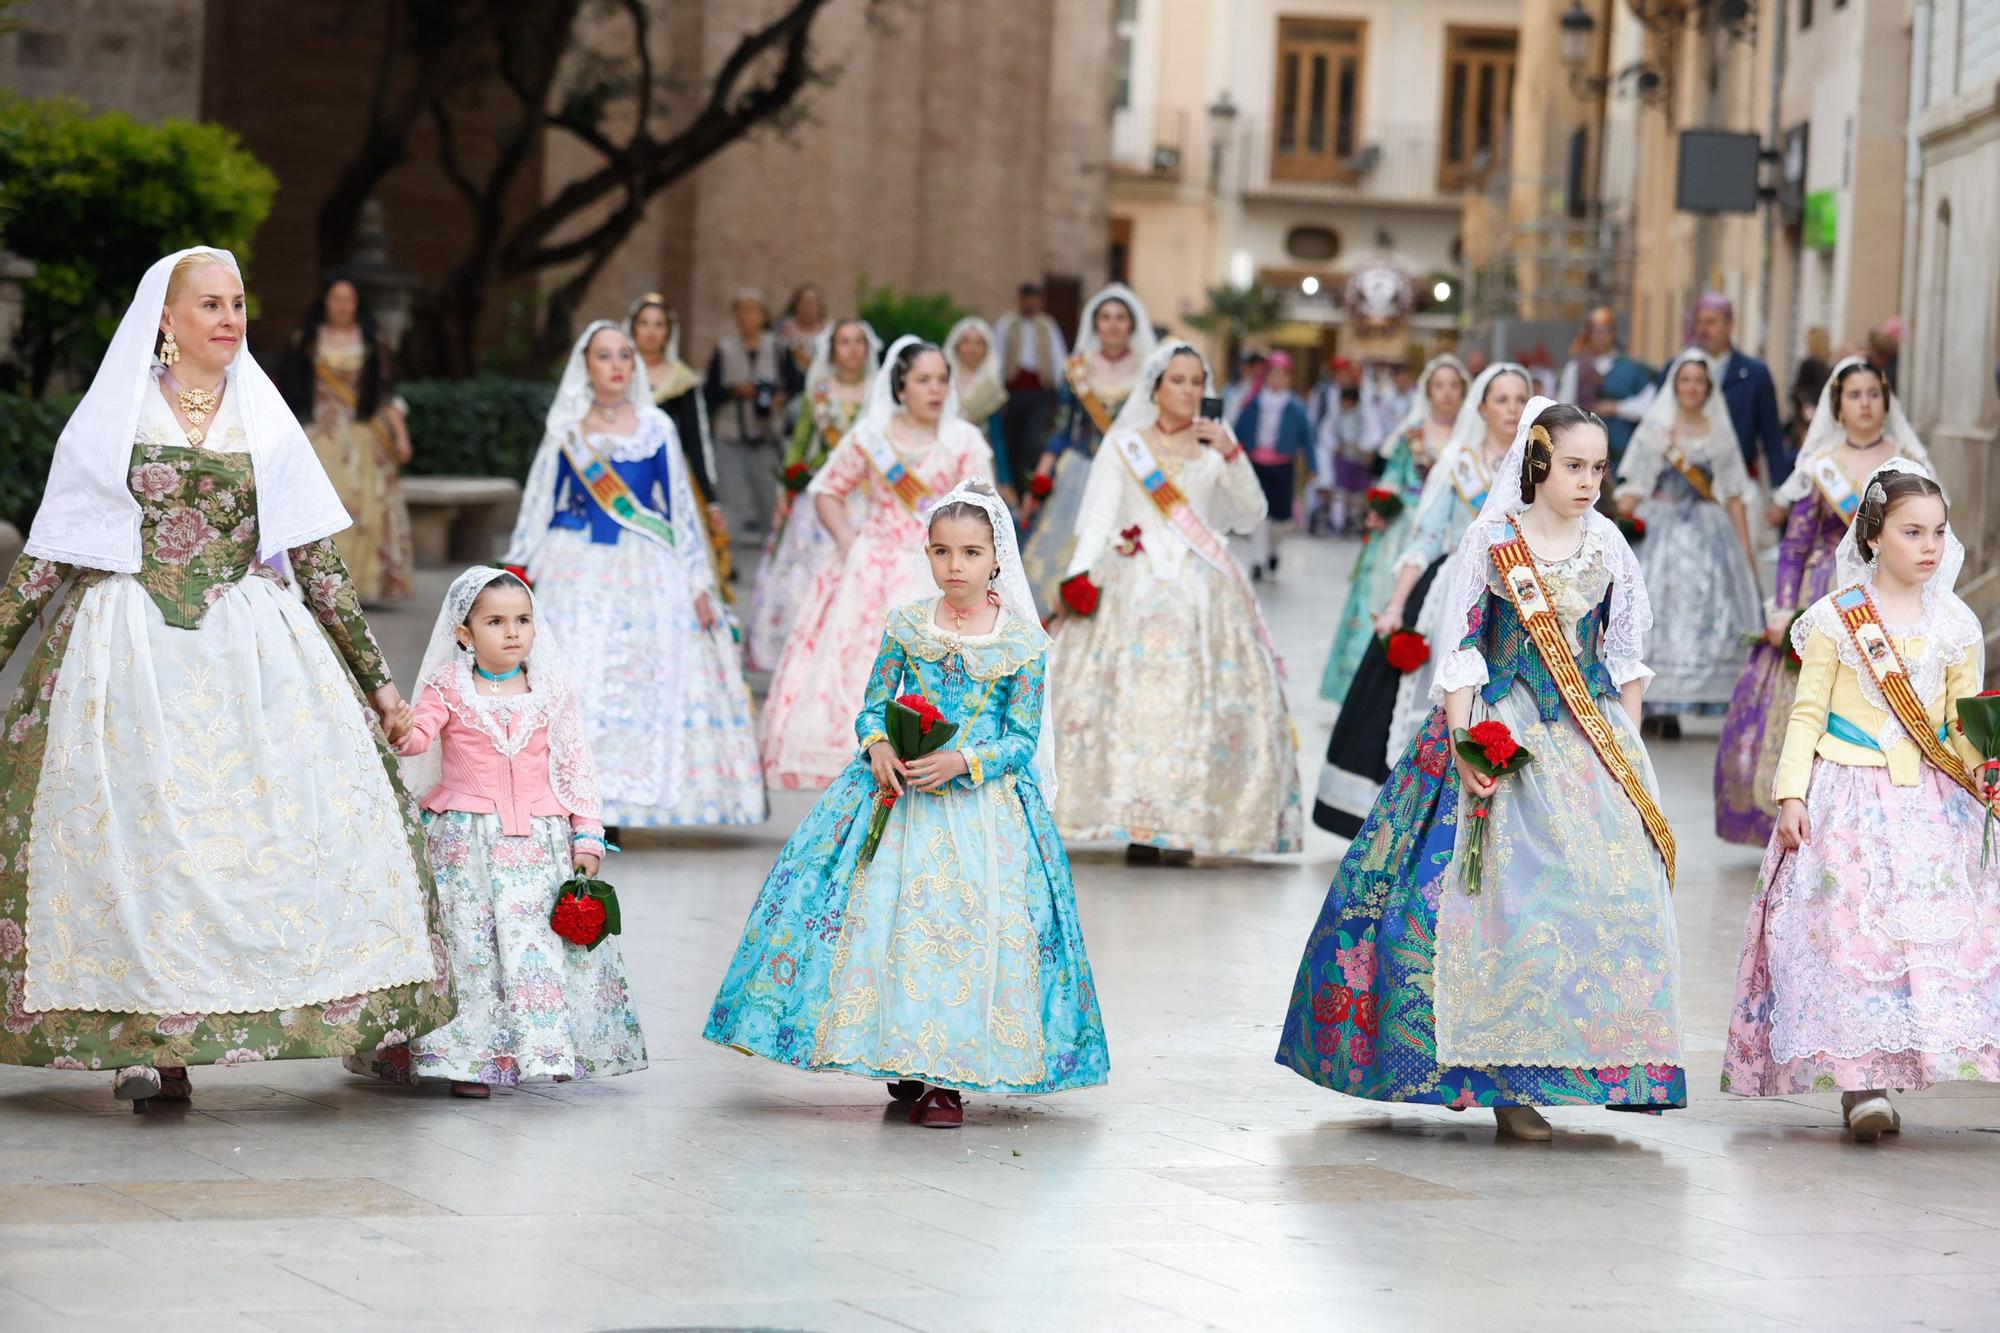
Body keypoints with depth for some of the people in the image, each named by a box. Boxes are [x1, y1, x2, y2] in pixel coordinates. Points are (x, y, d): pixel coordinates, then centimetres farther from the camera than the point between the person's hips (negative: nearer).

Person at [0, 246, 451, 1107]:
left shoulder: (263, 417, 11)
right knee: (135, 832, -7)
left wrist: (374, 673, 10)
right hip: (129, 647, -2)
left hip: (249, 648, 2)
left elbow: (315, 557, 12)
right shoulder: (114, 414, 5)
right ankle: (146, 1039, -3)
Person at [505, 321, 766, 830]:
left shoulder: (656, 427, 7)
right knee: (567, 676, -10)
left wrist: (698, 583, 5)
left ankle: (612, 807, -1)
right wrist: (519, 571, 6)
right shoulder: (566, 429, 8)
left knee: (639, 681, -6)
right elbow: (540, 502, 12)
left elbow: (680, 506, 9)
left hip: (643, 572, 0)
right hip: (575, 568, 0)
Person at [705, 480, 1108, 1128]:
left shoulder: (1024, 642, -2)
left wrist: (962, 763, -18)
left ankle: (948, 1078, -1)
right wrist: (879, 746, -15)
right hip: (898, 793, 2)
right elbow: (873, 706, 7)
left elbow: (1023, 739, -2)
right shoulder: (905, 626, 3)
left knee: (966, 925, -10)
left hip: (981, 801, -2)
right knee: (886, 917, -5)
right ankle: (906, 1061, 11)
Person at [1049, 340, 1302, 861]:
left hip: (1204, 590, 1)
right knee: (1130, 696, -13)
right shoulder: (1123, 445, 10)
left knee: (1198, 699, -10)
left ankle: (1182, 828, -10)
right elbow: (1098, 517, 4)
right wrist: (1080, 573, -10)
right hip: (1135, 586, -1)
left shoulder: (1215, 445, 13)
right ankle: (1139, 827, -13)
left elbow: (1251, 515, 5)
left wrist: (1231, 456, -6)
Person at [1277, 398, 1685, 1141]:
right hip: (1507, 735, -4)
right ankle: (1507, 1084, -6)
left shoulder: (1607, 544, 7)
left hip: (1594, 738, 4)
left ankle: (1593, 1065, 4)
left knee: (1610, 891, -5)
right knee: (1510, 897, -10)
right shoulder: (1493, 540, -3)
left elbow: (1627, 653, 13)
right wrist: (1465, 742, -13)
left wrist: (1629, 745, 8)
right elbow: (1461, 647, -4)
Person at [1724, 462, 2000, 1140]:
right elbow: (1807, 713, 1)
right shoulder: (1837, 617, -1)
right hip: (1847, 794, -3)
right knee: (1848, 928, -10)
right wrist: (1791, 795, -7)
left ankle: (1896, 1063, 5)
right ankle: (1858, 1080, -9)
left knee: (1932, 927, -4)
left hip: (1931, 801, 3)